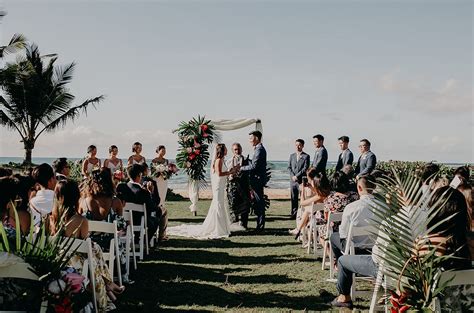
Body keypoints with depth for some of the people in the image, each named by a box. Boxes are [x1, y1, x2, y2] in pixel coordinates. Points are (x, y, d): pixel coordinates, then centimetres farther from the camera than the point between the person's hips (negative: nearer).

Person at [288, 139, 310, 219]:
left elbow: (305, 168, -8)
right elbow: (289, 167, 12)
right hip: (293, 180, 4)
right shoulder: (292, 156, 15)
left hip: (301, 180, -4)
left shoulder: (306, 156, 0)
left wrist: (297, 176, -13)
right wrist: (292, 176, -4)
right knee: (293, 198, 6)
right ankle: (294, 213, 12)